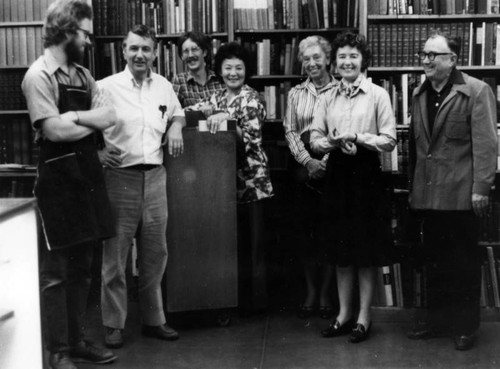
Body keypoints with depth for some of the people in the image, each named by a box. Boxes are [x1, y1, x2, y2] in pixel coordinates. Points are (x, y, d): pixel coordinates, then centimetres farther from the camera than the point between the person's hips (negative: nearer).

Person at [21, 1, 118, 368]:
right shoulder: (39, 75, -10)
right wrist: (93, 121, -3)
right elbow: (55, 130, -19)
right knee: (56, 272, 1)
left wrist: (76, 116, -14)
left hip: (88, 175, 7)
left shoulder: (83, 74, 13)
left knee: (82, 268, 13)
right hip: (58, 179, -7)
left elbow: (110, 116, 2)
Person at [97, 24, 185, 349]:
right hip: (120, 177, -4)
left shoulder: (164, 86, 11)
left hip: (155, 177, 4)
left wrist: (176, 126, 8)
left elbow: (178, 113, 29)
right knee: (115, 254, 1)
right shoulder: (106, 87, -4)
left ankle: (153, 319, 25)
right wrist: (97, 152, -17)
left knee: (155, 253, 11)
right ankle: (114, 325, 14)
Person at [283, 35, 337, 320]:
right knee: (306, 229, 5)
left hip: (332, 165, -3)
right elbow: (290, 131, 6)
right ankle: (310, 291, 16)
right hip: (304, 165, 3)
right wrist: (307, 161, -7)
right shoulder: (296, 94, 11)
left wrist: (326, 161, -14)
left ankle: (326, 294, 11)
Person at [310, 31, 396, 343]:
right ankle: (344, 313, 22)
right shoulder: (328, 98, 10)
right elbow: (315, 140, 5)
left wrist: (356, 136, -16)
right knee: (341, 249, 10)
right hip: (337, 174, 4)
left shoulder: (377, 95, -2)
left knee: (367, 250, 2)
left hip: (367, 174, -4)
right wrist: (335, 142, -14)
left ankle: (364, 316, 14)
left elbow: (389, 141, -7)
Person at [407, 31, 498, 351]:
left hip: (460, 193, -6)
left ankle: (466, 326, 19)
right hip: (428, 193, 6)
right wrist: (414, 186, 13)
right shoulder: (420, 94, 13)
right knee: (435, 260, 13)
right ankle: (438, 320, 26)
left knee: (465, 262, 6)